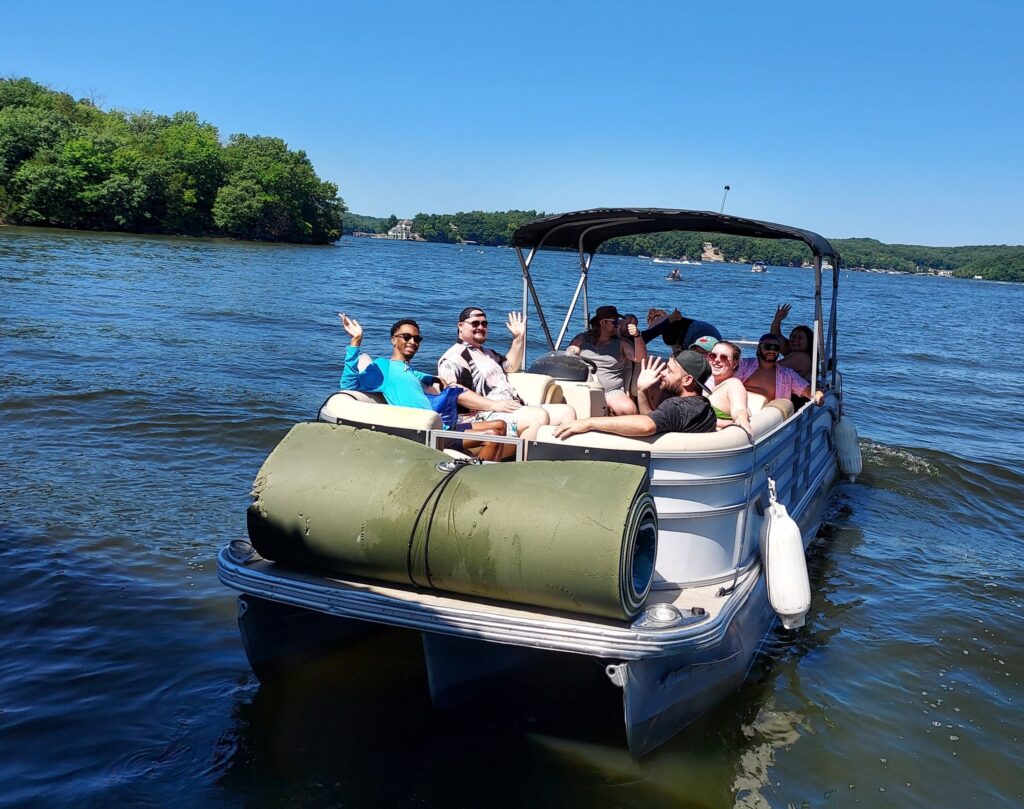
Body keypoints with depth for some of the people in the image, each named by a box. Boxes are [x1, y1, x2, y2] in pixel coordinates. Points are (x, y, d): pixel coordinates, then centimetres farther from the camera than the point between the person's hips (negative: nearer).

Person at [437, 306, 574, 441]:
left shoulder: (488, 353, 30)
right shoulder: (454, 357, -2)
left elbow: (511, 366, 44)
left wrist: (519, 338, 30)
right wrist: (495, 405, -22)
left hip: (516, 409, 10)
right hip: (484, 415, -9)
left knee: (566, 412, -6)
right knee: (539, 416, -33)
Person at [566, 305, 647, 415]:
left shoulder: (620, 343, 16)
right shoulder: (581, 339, 15)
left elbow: (641, 359, 5)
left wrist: (637, 336, -9)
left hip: (612, 392, 0)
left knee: (629, 409, -31)